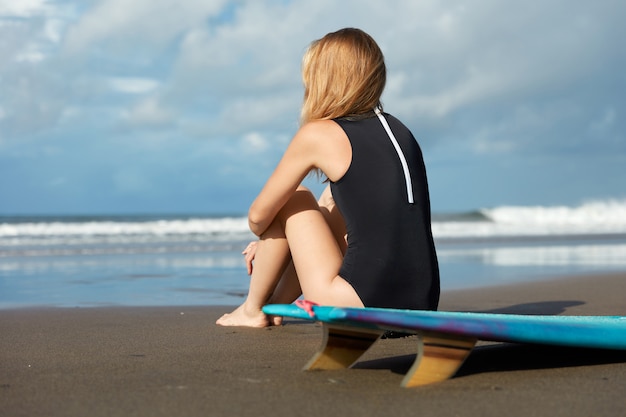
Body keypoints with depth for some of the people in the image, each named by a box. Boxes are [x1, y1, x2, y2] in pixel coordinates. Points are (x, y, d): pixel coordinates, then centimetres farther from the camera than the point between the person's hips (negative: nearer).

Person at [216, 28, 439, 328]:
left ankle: (252, 310, 27)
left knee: (293, 199, 13)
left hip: (365, 306, -7)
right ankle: (278, 303, 36)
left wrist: (262, 236, 28)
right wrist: (272, 242, 34)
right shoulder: (396, 129, 15)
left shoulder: (318, 134, -5)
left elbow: (258, 216, 4)